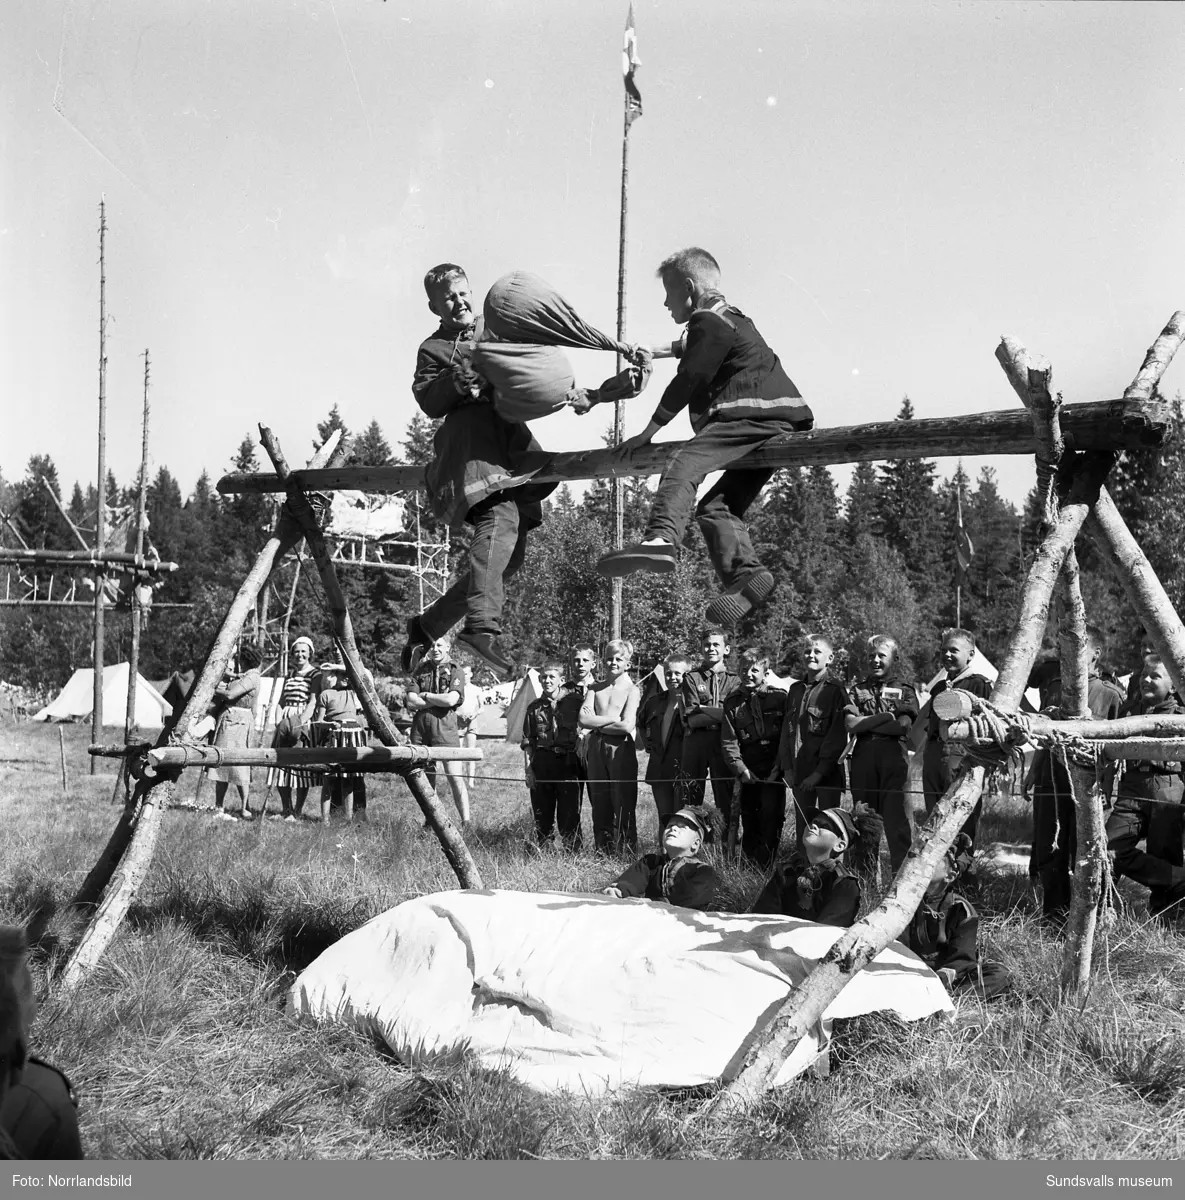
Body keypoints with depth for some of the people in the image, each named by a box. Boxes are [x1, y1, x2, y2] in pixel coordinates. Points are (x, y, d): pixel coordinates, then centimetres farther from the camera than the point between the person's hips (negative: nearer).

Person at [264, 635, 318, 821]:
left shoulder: (315, 675, 0)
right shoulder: (289, 675, 19)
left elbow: (313, 702, -10)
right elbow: (280, 702, 17)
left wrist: (299, 723, -20)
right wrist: (278, 722, 0)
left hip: (304, 722, -5)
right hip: (285, 721, 5)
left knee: (301, 764, -6)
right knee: (281, 763, 0)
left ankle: (298, 810, 0)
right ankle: (286, 809, 7)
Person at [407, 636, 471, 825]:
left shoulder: (455, 671, 1)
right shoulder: (421, 670, 12)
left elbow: (451, 700, -14)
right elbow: (411, 702, 0)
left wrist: (426, 695, -3)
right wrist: (438, 700, -8)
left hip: (445, 725, -4)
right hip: (420, 725, 4)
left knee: (455, 776, -9)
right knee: (424, 776, 9)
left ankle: (466, 821, -10)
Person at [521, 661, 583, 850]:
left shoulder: (573, 704, 2)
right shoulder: (534, 707, 8)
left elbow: (581, 734, 3)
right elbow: (528, 742, 9)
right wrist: (528, 769, 2)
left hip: (568, 763, -2)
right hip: (541, 764, 2)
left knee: (569, 814, -1)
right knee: (542, 814, 7)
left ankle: (572, 852, 5)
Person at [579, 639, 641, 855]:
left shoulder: (632, 689, -2)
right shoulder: (595, 688, 12)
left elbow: (627, 726, -14)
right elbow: (584, 720, -1)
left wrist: (597, 723, -4)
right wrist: (612, 718, -8)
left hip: (621, 748, -5)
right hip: (596, 749, 5)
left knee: (623, 805, -3)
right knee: (599, 805, 9)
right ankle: (602, 852, 17)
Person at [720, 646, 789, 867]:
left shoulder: (779, 697, 1)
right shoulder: (733, 702, 7)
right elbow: (728, 742, 4)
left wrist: (777, 769, -8)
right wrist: (741, 770, -8)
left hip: (772, 772, -2)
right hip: (748, 773, 2)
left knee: (771, 818, -13)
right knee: (749, 824, 6)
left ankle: (767, 869, -7)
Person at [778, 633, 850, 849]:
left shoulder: (835, 690, -6)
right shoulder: (795, 689, 13)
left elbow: (837, 734, -11)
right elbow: (787, 730, 13)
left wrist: (820, 772, -16)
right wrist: (786, 767, 3)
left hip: (827, 772, -5)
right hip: (799, 773, 5)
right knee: (802, 826, 9)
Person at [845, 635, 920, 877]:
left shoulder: (904, 690, 10)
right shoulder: (858, 690, 16)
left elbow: (904, 726, -7)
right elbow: (850, 725, 0)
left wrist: (865, 724, -5)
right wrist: (887, 716, -5)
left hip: (894, 760, -3)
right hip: (863, 760, 3)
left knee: (898, 821, -9)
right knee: (865, 823, 6)